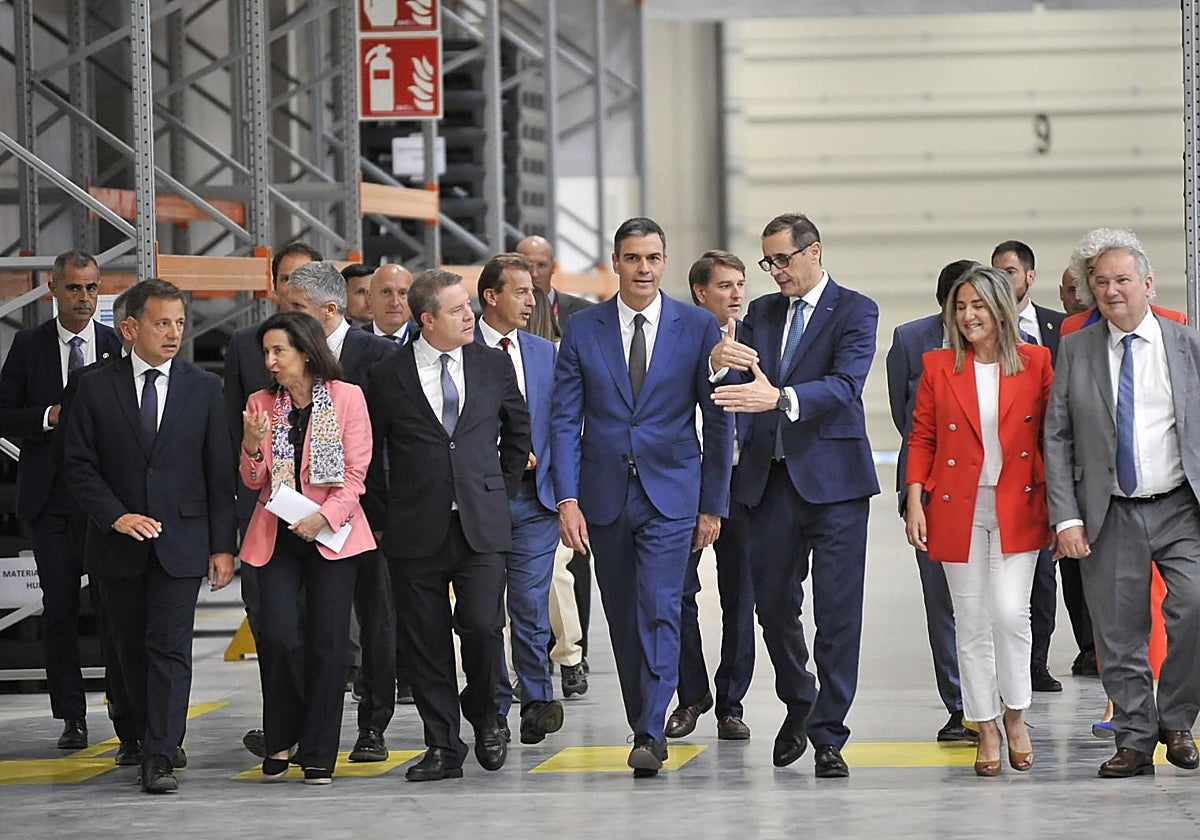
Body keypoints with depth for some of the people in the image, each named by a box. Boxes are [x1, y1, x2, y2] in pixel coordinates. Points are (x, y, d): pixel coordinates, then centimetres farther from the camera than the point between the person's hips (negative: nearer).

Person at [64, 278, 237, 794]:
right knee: (131, 649, 10)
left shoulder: (204, 389, 3)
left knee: (170, 648, -9)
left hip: (181, 540, -1)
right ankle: (147, 734, 26)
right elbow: (79, 465, 0)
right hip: (118, 541, 1)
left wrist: (223, 545, -2)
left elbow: (220, 474, 3)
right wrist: (117, 517, -13)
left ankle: (159, 758, -13)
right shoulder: (96, 388, 1)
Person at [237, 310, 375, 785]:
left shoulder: (346, 397, -1)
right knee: (279, 637, -12)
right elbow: (253, 482, 10)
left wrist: (324, 517, -16)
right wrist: (252, 446, -10)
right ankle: (280, 740, 8)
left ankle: (318, 755, 5)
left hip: (331, 534, -2)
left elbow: (356, 474, -3)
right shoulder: (261, 404, 8)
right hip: (276, 537, 2)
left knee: (327, 642, -2)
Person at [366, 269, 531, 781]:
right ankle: (442, 748, 12)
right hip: (416, 531, 0)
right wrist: (382, 518, 6)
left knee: (482, 626, -14)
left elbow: (518, 431, 21)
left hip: (481, 527, 0)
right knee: (427, 643, 2)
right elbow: (367, 453, 9)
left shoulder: (493, 366, 6)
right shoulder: (388, 376, 1)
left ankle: (484, 716, 13)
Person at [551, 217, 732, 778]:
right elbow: (565, 420, 2)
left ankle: (650, 734, -17)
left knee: (660, 612, -14)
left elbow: (717, 421, 3)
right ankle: (645, 726, 21)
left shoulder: (697, 327, 0)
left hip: (671, 494, -2)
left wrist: (714, 504, 1)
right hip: (605, 496, 2)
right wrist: (567, 499, -7)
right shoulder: (583, 328, 3)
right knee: (623, 622, 8)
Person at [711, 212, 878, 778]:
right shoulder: (761, 313, 14)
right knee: (772, 600, 10)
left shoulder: (855, 311, -3)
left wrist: (780, 398, -33)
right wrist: (719, 361, -20)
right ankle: (798, 703, 33)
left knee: (837, 611, -4)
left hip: (832, 477, -5)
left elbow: (845, 385, -18)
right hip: (771, 477, 5)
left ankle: (829, 736, 1)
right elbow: (736, 387, 4)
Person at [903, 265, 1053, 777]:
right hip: (956, 508, 1)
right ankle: (986, 729, 13)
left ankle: (1015, 715, 10)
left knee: (1010, 613, -12)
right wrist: (914, 502, -2)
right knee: (971, 622, 3)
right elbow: (921, 438, 7)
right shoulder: (938, 366, 5)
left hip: (1017, 506, -1)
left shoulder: (1036, 363, 2)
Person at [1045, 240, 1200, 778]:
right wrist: (1067, 518, -4)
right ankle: (1135, 742, 13)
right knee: (1118, 636, 1)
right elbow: (1057, 438, 5)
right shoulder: (1076, 351, 6)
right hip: (1110, 517, 1)